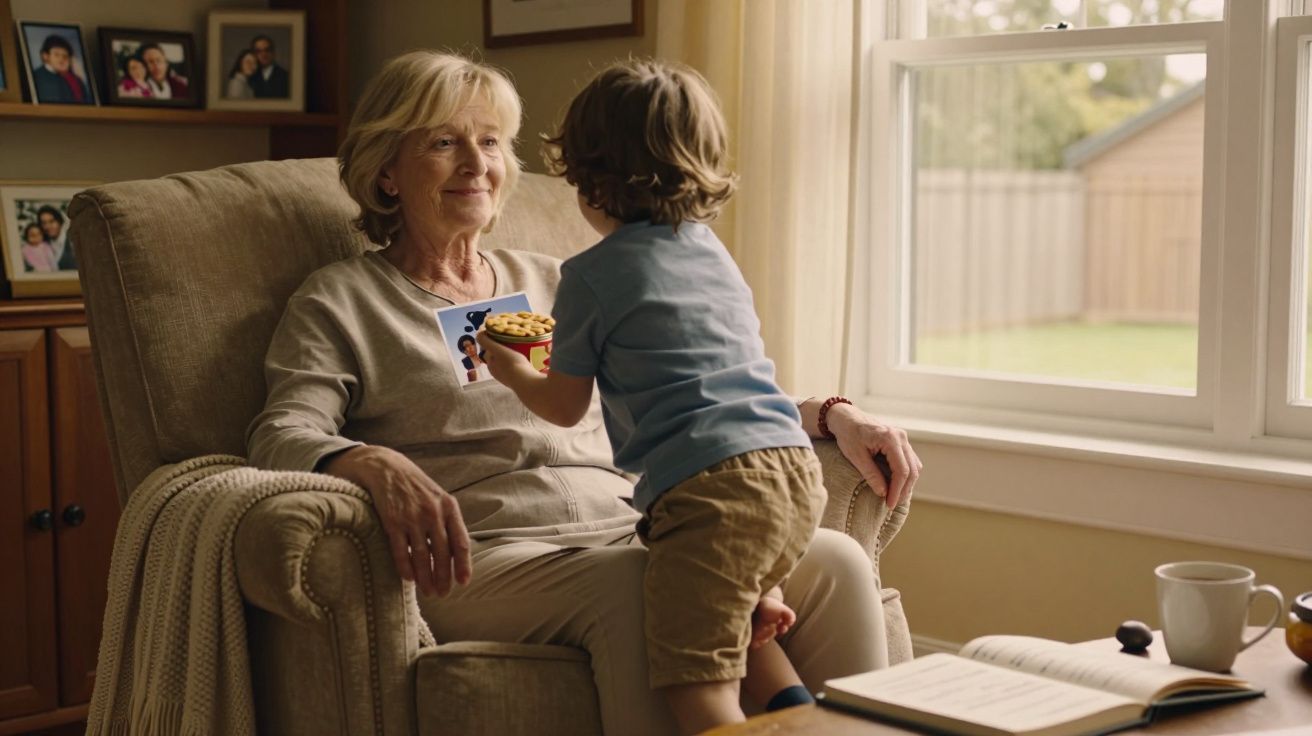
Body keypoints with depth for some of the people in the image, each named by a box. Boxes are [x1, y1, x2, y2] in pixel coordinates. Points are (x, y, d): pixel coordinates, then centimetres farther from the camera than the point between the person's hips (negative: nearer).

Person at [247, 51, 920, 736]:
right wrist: (374, 465, -27)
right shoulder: (338, 300, 13)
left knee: (834, 561, -21)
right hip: (483, 555, -4)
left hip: (631, 529, 5)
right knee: (639, 585, -38)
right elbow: (280, 434, -3)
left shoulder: (555, 285, 26)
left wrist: (829, 416, 13)